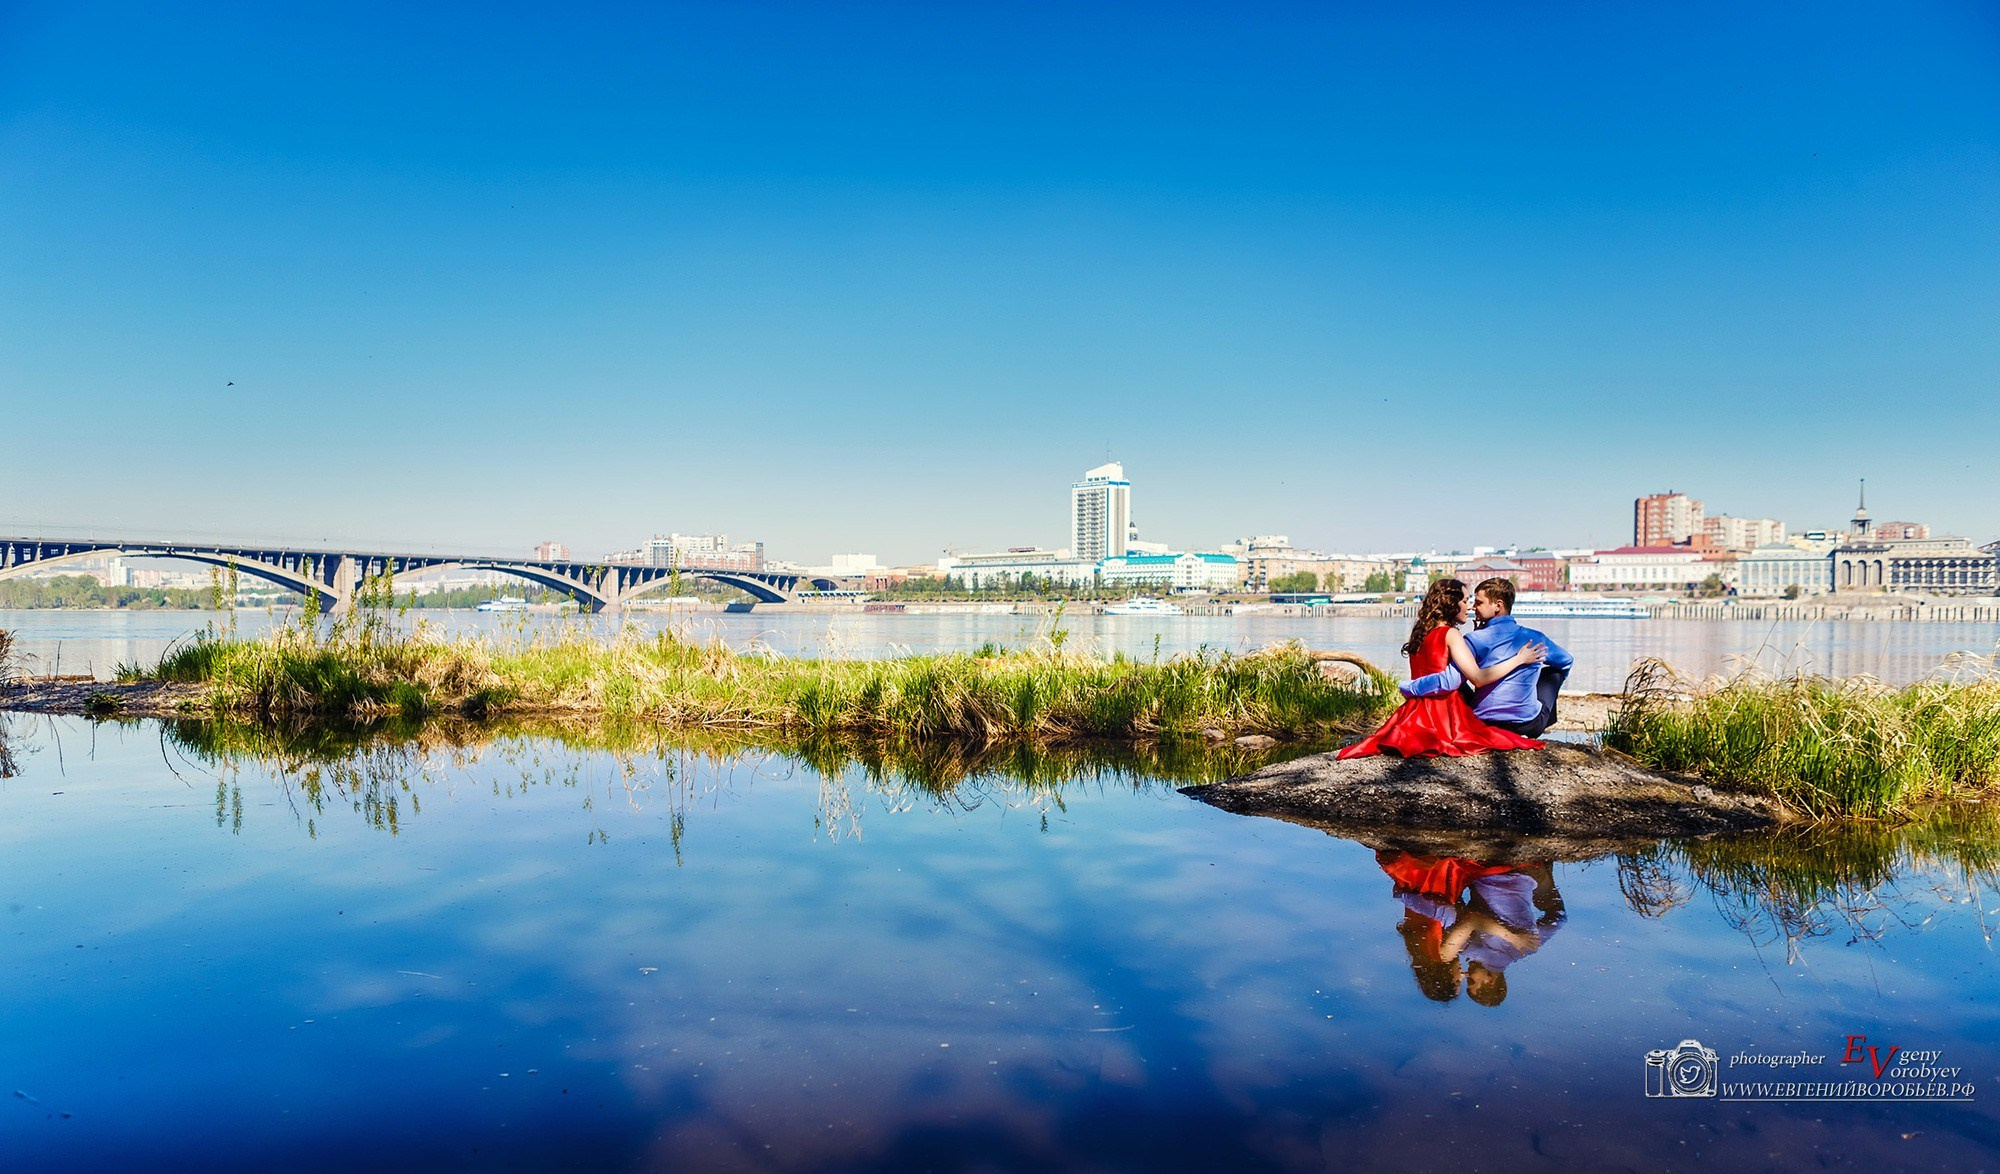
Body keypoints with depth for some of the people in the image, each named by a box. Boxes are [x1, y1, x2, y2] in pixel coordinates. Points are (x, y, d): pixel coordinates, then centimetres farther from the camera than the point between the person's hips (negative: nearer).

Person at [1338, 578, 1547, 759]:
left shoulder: (1420, 632, 15)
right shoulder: (1450, 634, -8)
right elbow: (1478, 677, -14)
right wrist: (1519, 659, -4)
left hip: (1417, 711, 8)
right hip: (1444, 712, -8)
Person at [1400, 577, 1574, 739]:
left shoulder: (1475, 640, -12)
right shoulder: (1534, 638, -1)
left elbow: (1449, 680, -20)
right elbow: (1567, 661, 19)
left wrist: (1407, 688, -11)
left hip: (1485, 724, -1)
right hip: (1529, 724, 1)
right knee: (1552, 671, 25)